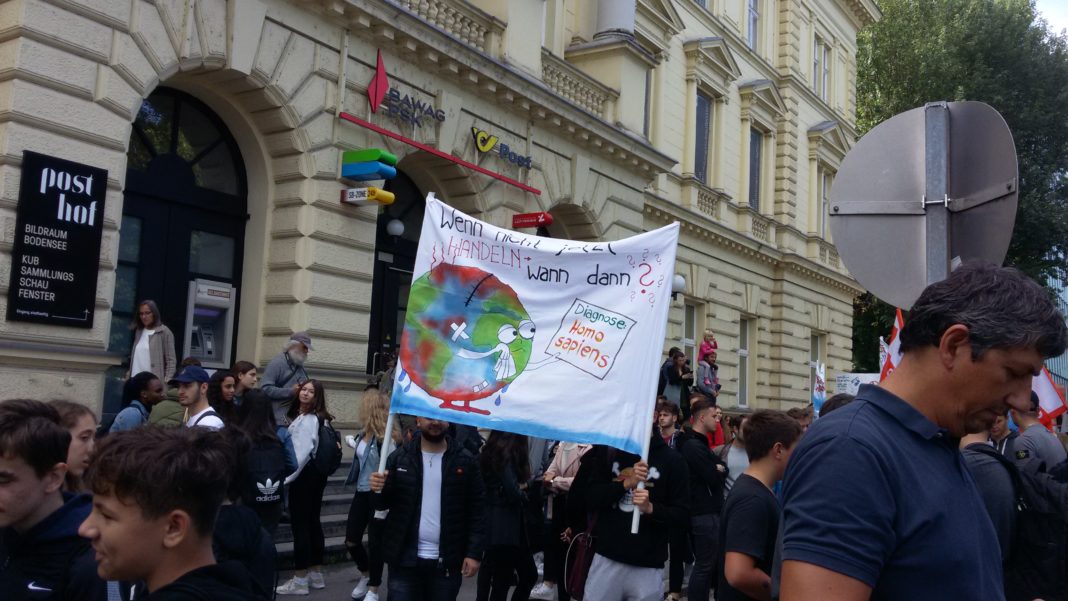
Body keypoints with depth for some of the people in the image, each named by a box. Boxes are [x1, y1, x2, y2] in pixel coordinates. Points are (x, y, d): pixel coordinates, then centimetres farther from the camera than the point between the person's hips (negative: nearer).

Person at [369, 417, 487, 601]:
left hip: (448, 562, 0)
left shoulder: (466, 461, -1)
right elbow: (383, 503, 5)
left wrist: (475, 553, -7)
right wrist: (378, 490, -17)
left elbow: (477, 509, 0)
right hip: (404, 559, 0)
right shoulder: (399, 458, 2)